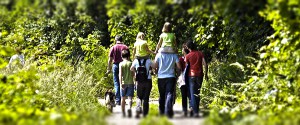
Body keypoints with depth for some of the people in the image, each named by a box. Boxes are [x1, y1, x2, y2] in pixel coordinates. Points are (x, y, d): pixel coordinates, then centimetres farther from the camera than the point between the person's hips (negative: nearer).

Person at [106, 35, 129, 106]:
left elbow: (110, 60, 0)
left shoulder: (113, 48, 0)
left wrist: (108, 69, 6)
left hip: (116, 65, 0)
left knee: (116, 83, 4)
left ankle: (118, 100, 0)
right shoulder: (125, 47, 0)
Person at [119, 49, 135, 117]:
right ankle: (129, 108, -35)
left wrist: (121, 83, -15)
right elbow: (133, 74, 3)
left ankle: (123, 113, 19)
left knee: (123, 98, 13)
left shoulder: (121, 64, -2)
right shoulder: (131, 63, 0)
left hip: (123, 83, 1)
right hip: (130, 83, -1)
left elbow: (120, 74, -12)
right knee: (130, 97, -6)